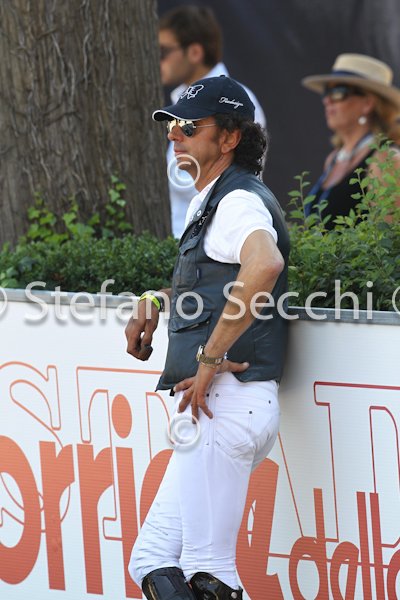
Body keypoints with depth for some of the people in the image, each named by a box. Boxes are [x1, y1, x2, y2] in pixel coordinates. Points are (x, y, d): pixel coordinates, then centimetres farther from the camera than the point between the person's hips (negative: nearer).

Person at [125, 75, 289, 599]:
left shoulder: (239, 199, -9)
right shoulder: (210, 201, 24)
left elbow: (265, 264, -33)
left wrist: (211, 359, -27)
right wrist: (155, 303, 23)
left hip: (227, 401, -11)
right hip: (220, 408, 11)